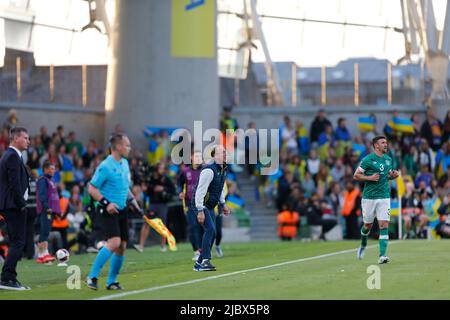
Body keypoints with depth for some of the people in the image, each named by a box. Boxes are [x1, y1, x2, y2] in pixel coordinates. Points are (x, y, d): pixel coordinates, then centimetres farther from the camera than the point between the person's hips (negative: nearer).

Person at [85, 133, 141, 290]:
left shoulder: (125, 163, 12)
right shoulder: (105, 167, -14)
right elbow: (92, 189, -14)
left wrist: (132, 200, 13)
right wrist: (106, 203, -22)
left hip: (121, 210, 8)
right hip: (107, 211, -8)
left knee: (122, 246, 5)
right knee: (114, 242, -22)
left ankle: (111, 281, 16)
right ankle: (92, 277, -17)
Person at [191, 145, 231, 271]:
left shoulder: (222, 169, 8)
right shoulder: (209, 170, -22)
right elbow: (200, 190, -25)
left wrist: (223, 204, 17)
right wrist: (200, 211, -28)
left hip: (210, 206, 10)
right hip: (201, 205, -10)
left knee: (212, 233, 7)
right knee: (210, 229, -21)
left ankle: (199, 263, 13)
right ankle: (205, 260, -22)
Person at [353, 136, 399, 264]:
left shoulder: (388, 159, 10)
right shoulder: (367, 160, -7)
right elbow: (356, 176, -5)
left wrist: (393, 175, 2)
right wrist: (370, 178, -18)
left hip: (384, 197, 3)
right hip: (369, 197, -3)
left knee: (384, 225, -9)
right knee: (368, 225, 9)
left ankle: (382, 256, -13)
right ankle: (363, 245, 41)